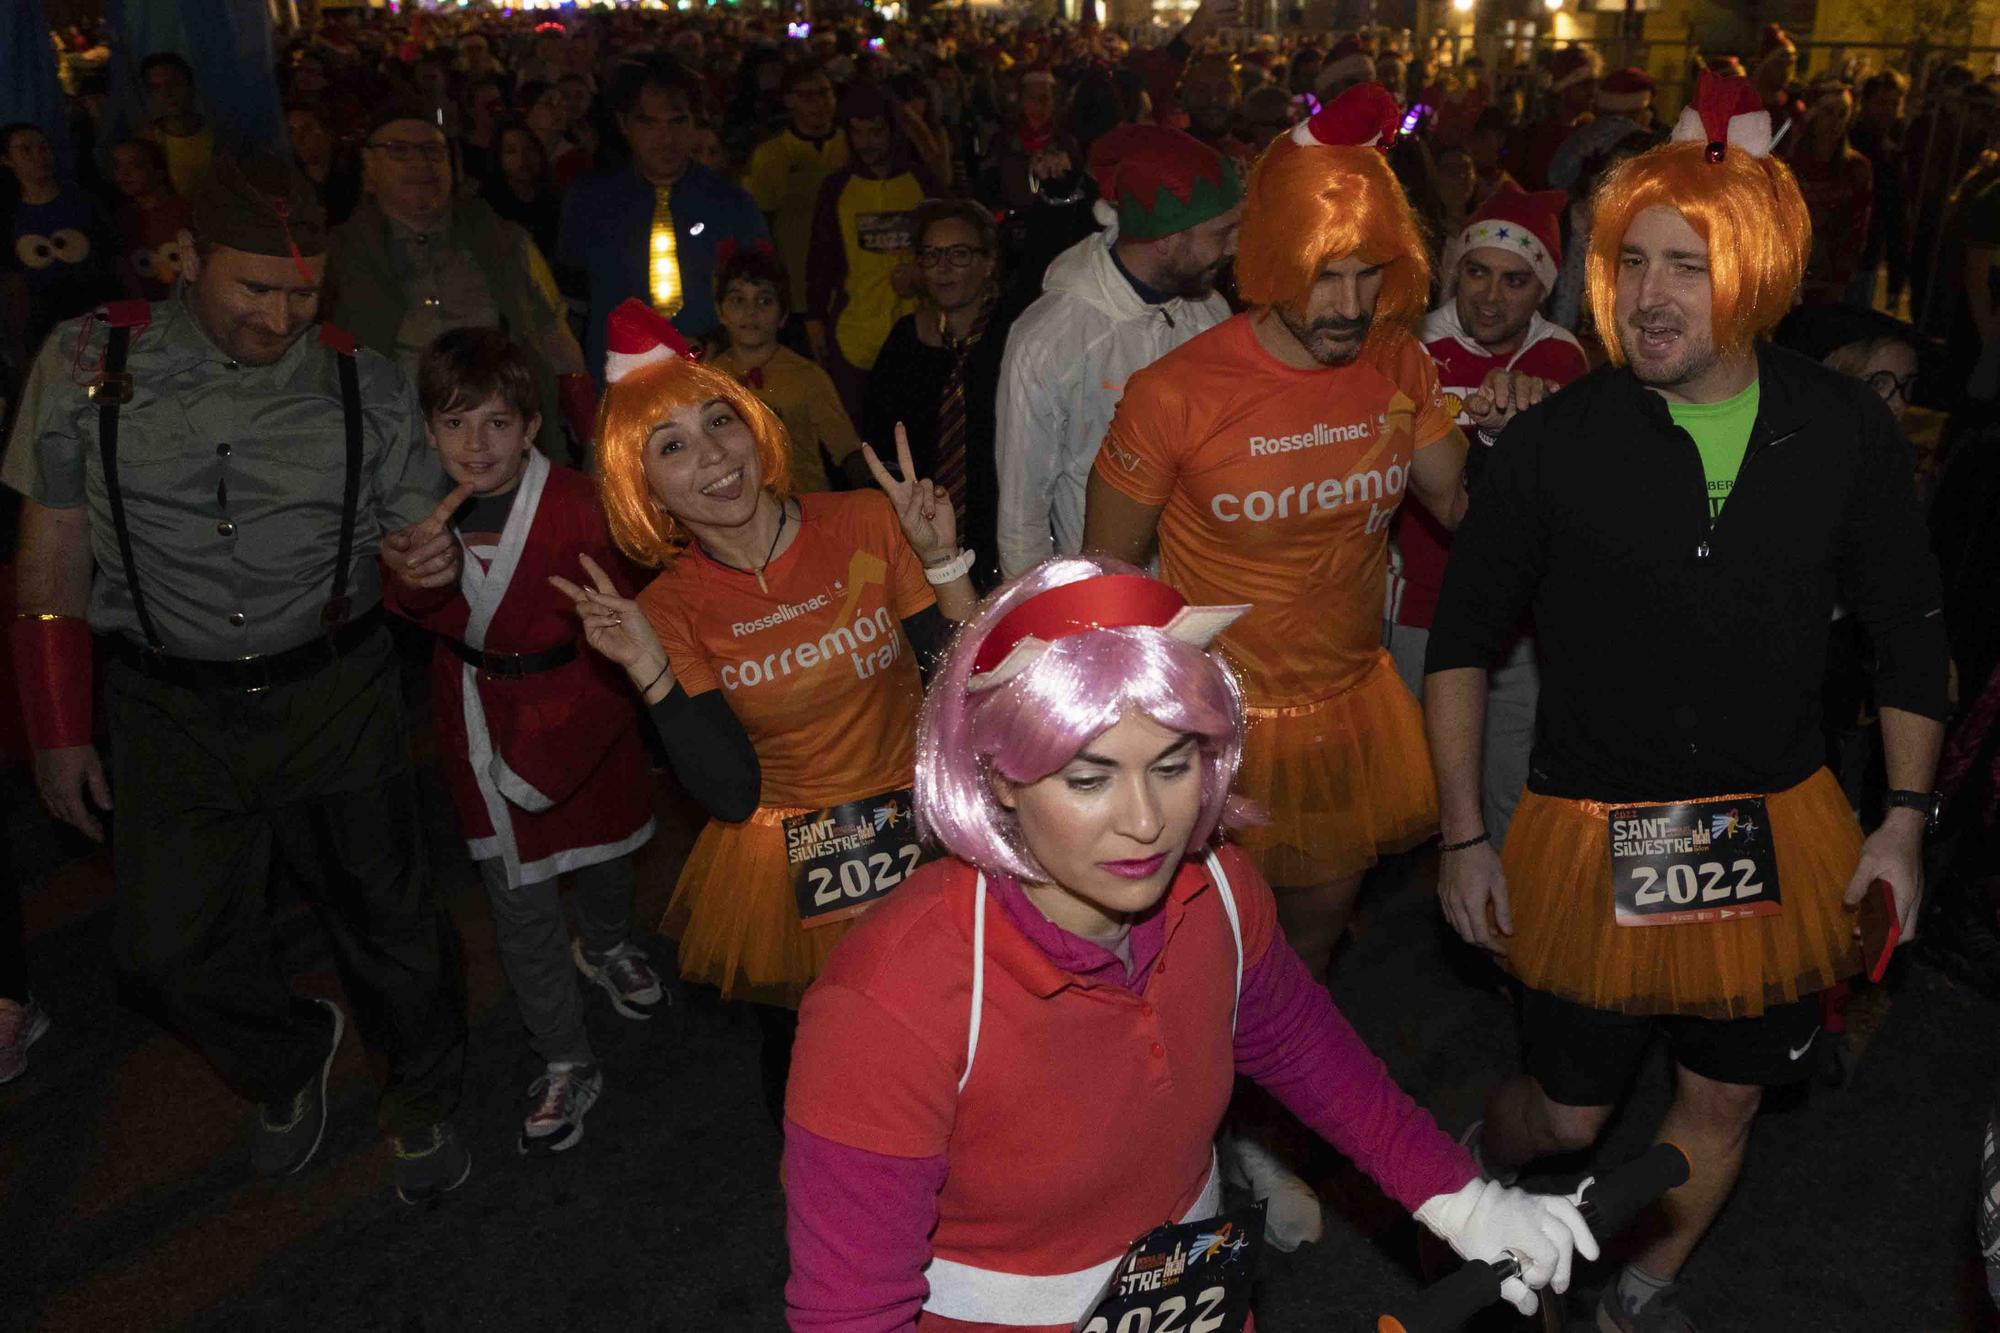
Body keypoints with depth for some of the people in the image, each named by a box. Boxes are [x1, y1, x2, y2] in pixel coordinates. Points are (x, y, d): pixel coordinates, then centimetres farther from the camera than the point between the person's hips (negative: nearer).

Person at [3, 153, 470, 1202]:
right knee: (167, 953, 7)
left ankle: (420, 1100, 38)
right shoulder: (86, 364, -5)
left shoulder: (363, 387, -5)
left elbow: (413, 540, 5)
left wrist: (435, 559, -22)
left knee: (387, 923, 9)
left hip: (337, 698, 0)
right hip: (171, 715, 1)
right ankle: (291, 1057, 40)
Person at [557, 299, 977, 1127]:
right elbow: (731, 794, -15)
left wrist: (942, 561, -22)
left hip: (919, 840, 0)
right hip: (785, 884, 1)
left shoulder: (867, 524, -12)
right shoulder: (671, 607, -9)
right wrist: (650, 672, -24)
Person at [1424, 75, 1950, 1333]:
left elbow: (1911, 629, 6)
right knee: (1566, 1113, 9)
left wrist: (1907, 815, 1)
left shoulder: (1846, 430, -6)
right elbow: (1462, 640, -3)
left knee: (1726, 1099, 18)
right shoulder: (1555, 445, -12)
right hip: (1593, 835, -2)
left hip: (1779, 828, 3)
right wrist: (1466, 838, -4)